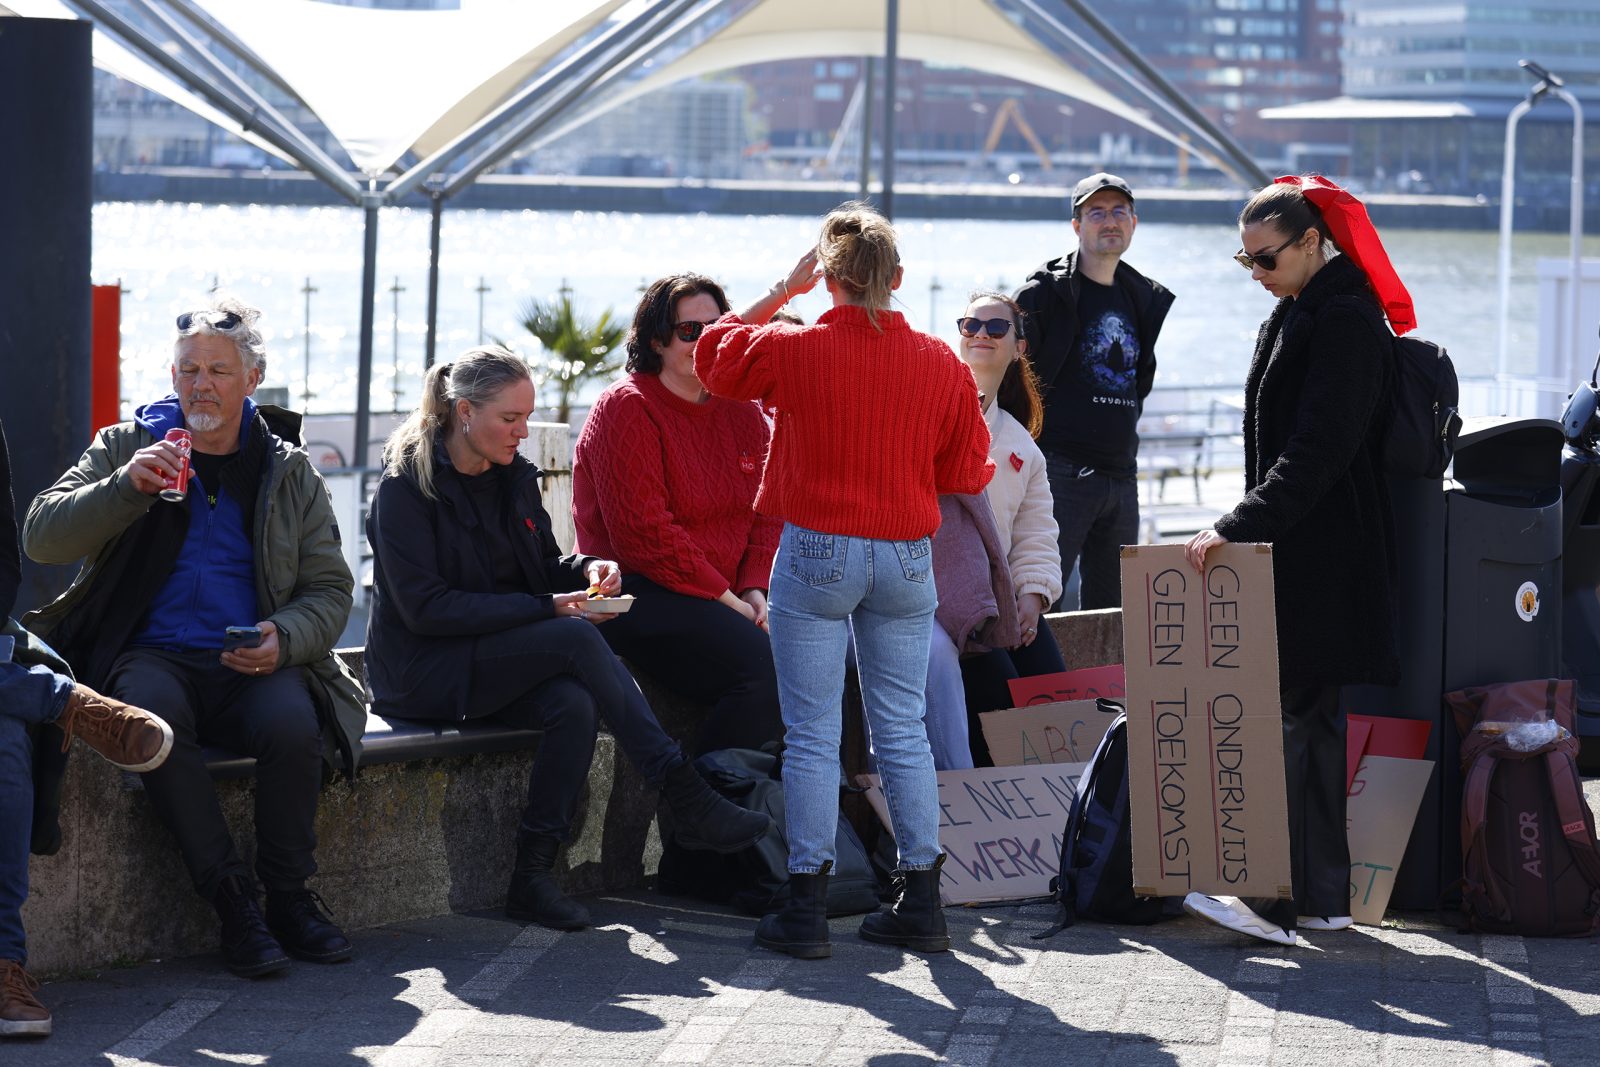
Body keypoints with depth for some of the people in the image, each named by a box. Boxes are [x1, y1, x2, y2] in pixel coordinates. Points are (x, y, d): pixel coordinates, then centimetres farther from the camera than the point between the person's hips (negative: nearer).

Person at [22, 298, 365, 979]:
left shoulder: (289, 470, 14)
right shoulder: (127, 445, 10)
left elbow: (330, 588, 11)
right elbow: (41, 537, -1)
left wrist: (284, 639, -12)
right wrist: (127, 487, -18)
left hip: (249, 666, 1)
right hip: (150, 656, -1)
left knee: (292, 720, -33)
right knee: (153, 713, -37)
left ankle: (289, 895, -12)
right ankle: (232, 900, -27)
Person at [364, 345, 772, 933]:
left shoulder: (514, 477, 10)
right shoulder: (406, 487, -12)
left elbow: (543, 569, 20)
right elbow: (424, 607, -19)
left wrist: (585, 570, -6)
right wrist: (545, 609, -22)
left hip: (497, 661, 7)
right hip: (424, 673, -6)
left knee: (576, 704, -29)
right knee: (577, 638, -29)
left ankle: (534, 876, -26)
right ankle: (686, 800, -26)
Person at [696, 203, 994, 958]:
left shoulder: (795, 351, -10)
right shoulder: (942, 365, -2)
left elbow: (714, 354, 9)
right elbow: (966, 472, 6)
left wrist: (782, 292, 14)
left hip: (817, 555, -3)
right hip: (907, 558, 3)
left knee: (812, 734, 2)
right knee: (903, 731, 11)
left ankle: (807, 909, 3)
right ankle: (920, 904, 13)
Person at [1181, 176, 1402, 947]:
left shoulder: (1344, 323, -15)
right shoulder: (1302, 315, 17)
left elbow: (1317, 450, -22)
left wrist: (1238, 528, -24)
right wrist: (1247, 529, 16)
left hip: (1320, 561, -10)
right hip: (1297, 552, 10)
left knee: (1289, 719, -11)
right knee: (1310, 718, 11)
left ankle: (1275, 898, -11)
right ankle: (1323, 893, 15)